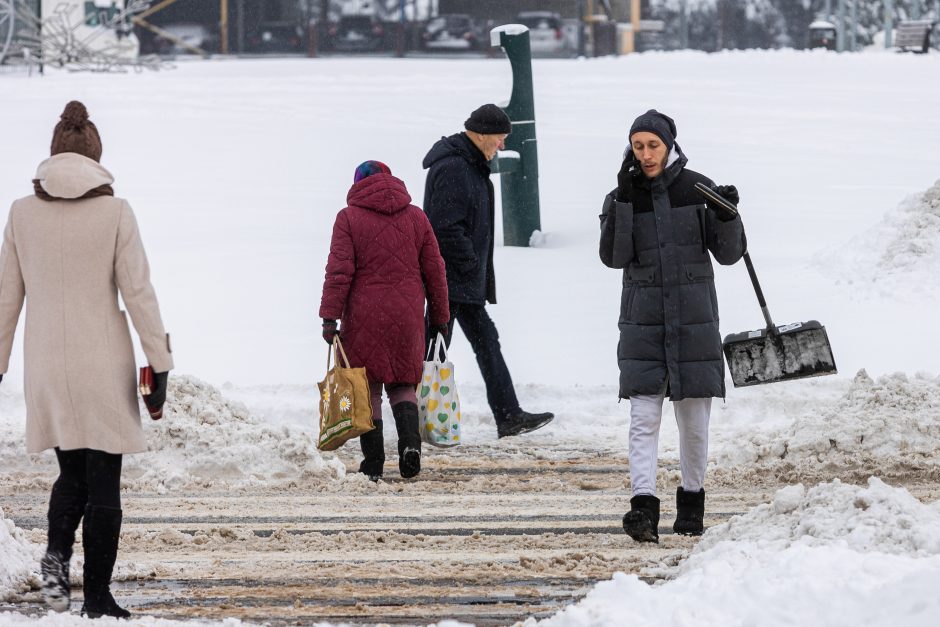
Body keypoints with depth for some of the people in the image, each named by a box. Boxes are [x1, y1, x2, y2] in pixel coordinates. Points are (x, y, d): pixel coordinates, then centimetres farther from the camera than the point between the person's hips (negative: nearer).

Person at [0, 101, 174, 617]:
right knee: (103, 483, 5)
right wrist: (160, 364, -3)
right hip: (104, 366, -3)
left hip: (47, 367, 3)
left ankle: (56, 554, -5)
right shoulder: (114, 212, -8)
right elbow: (138, 293, -8)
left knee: (71, 473, 19)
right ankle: (97, 597, 3)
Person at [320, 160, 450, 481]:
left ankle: (373, 462, 4)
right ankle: (410, 441, -12)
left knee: (368, 389, 6)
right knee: (402, 384, 13)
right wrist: (439, 319, 16)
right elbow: (435, 271, 8)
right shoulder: (416, 217, 7)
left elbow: (339, 271, -11)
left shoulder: (348, 218, -2)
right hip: (407, 317, 2)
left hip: (363, 318, -2)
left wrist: (330, 317, -11)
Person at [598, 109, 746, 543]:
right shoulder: (622, 196, 3)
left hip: (694, 316, 0)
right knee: (644, 417, -11)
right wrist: (624, 198, -17)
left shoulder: (697, 189, 1)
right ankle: (644, 507, -19)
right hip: (643, 319, 0)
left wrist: (727, 217, -19)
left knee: (694, 420, 7)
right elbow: (613, 256, -10)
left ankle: (692, 502, 23)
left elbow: (729, 253, 0)